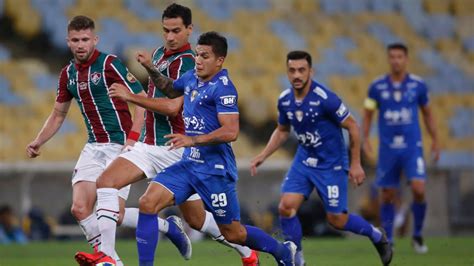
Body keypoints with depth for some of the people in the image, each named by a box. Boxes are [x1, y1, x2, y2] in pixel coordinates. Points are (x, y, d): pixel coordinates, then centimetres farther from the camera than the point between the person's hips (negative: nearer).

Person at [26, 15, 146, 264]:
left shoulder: (110, 64, -10)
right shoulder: (68, 73, 10)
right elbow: (58, 114, 23)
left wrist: (133, 139, -20)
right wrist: (38, 142, 10)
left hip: (120, 146, -6)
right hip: (93, 147, 6)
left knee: (113, 213, -15)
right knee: (80, 208, -8)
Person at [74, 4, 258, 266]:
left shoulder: (187, 62, -14)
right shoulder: (159, 54, 13)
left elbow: (172, 106, -25)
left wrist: (131, 96, -23)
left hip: (175, 149, -7)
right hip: (148, 145, 7)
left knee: (197, 220, 4)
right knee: (105, 183, -16)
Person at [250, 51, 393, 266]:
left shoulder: (325, 98, -23)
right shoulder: (285, 100, -5)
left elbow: (352, 126, -14)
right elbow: (282, 131, 14)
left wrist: (355, 164, -13)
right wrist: (262, 156, 4)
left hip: (331, 165, -5)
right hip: (304, 161, 5)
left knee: (336, 219, -1)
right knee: (286, 207, -12)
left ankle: (376, 236, 27)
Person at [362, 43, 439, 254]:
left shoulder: (418, 85, 0)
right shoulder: (377, 86, -1)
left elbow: (427, 114, 12)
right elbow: (367, 115, 8)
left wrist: (435, 141, 12)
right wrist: (365, 140, -3)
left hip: (412, 147, -1)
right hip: (388, 149, 1)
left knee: (419, 190, -16)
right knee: (388, 196, 3)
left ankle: (417, 236, 4)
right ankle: (388, 242, 16)